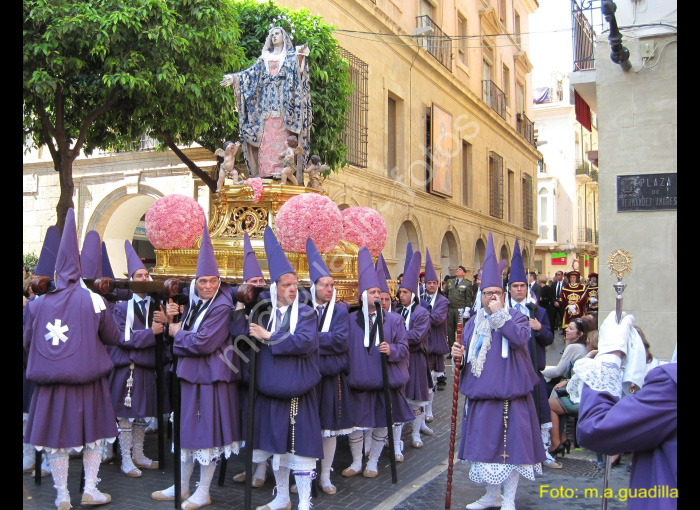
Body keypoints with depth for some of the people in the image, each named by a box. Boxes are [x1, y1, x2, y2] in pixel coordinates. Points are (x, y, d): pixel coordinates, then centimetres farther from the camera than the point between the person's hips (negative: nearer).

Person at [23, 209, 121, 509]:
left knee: (56, 437, 11)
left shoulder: (38, 304, -2)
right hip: (87, 379, -2)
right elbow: (113, 338, 2)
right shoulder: (93, 301, -7)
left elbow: (27, 342, 9)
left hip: (50, 382, 2)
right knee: (93, 433, 14)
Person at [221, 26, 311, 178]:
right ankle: (265, 170, -7)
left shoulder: (290, 56, 12)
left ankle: (282, 170, -14)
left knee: (281, 135, -11)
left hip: (283, 100, -4)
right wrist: (234, 78, 3)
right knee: (266, 136, -5)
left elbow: (298, 71, -7)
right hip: (266, 100, 4)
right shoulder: (265, 57, 23)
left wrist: (301, 57, -28)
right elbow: (252, 72, 15)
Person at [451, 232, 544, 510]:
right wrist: (459, 354, -5)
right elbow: (467, 356, 18)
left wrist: (499, 313, -18)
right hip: (481, 394, 5)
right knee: (486, 445, 13)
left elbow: (519, 337, -24)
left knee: (511, 445, 0)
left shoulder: (516, 317, -2)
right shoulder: (473, 323, 13)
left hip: (509, 394, -5)